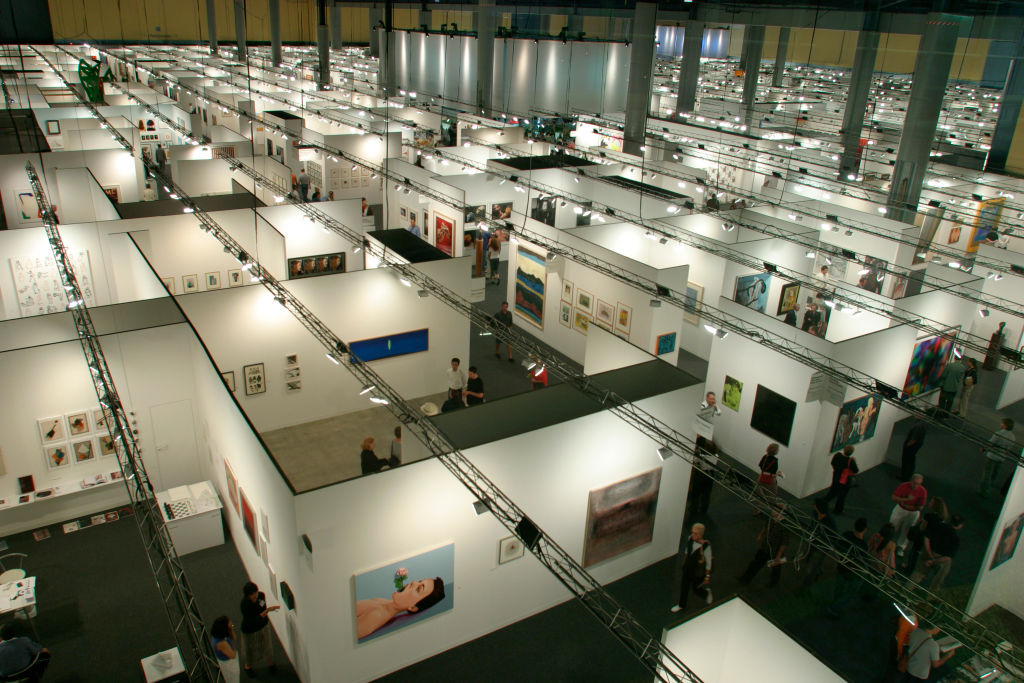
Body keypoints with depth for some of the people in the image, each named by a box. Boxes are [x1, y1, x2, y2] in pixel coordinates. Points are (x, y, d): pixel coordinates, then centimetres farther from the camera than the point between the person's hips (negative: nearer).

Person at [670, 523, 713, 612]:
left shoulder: (706, 546, -32)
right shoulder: (690, 538, -18)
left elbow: (708, 562, -18)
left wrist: (707, 576, -10)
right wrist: (684, 561, 18)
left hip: (697, 573, -5)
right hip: (687, 568, 5)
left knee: (695, 589, 16)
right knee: (684, 587, 20)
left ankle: (706, 593, 51)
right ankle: (681, 605, 44)